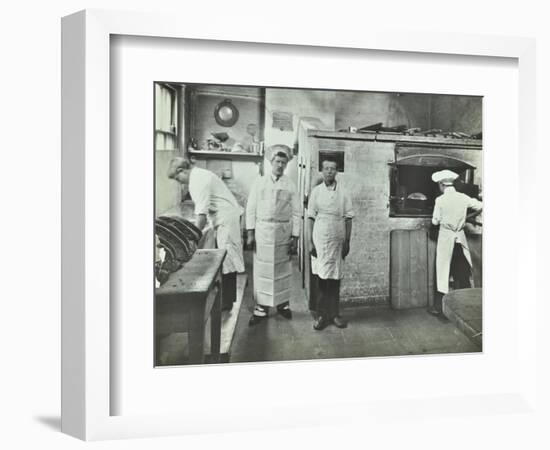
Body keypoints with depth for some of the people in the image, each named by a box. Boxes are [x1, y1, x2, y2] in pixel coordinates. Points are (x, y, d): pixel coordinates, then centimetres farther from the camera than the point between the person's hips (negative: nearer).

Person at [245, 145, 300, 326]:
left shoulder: (290, 185, 3)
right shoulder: (259, 183, 2)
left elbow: (296, 213, 2)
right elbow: (251, 209, 1)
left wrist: (295, 237, -3)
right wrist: (250, 233, -4)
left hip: (283, 232, 1)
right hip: (262, 231, 0)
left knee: (282, 269, 9)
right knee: (262, 269, 2)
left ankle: (283, 304, 24)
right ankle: (261, 308, 12)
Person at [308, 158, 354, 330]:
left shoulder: (343, 193, 5)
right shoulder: (316, 192, 4)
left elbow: (348, 218, 5)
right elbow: (311, 218, 3)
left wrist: (347, 241, 1)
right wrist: (310, 241, -3)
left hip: (338, 240, 1)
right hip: (320, 240, -1)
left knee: (335, 279, 6)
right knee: (322, 278, -1)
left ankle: (334, 314, 16)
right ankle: (322, 315, 8)